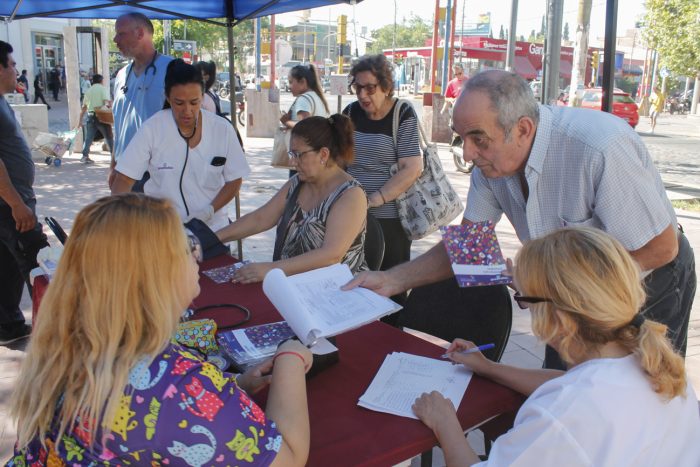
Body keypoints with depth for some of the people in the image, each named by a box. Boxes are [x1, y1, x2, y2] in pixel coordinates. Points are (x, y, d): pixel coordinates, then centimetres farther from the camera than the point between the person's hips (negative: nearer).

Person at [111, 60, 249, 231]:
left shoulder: (222, 129, -6)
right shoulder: (152, 129, -10)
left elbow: (234, 180, 2)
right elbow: (124, 179, -8)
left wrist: (209, 210, -13)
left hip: (213, 229, 2)